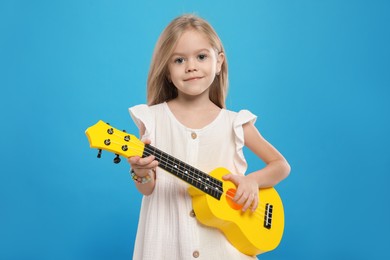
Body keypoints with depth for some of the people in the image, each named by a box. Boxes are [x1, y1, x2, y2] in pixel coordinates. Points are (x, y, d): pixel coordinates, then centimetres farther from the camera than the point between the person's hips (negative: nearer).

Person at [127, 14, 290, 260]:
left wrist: (253, 180, -12)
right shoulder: (152, 119, -4)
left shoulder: (235, 123, -3)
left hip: (223, 240, 1)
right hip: (169, 240, 0)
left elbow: (281, 165, 5)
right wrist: (141, 172, -23)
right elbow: (148, 189, -3)